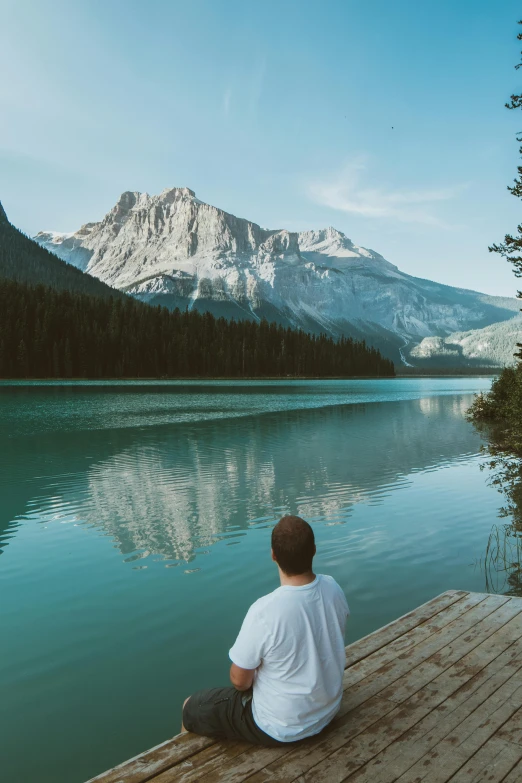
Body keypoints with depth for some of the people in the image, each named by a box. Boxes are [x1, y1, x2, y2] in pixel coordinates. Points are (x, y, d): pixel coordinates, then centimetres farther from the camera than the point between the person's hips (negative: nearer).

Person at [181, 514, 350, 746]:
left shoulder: (264, 611, -33)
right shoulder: (333, 588, -14)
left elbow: (239, 681, -19)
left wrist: (249, 681, 3)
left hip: (281, 728, -6)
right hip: (327, 710, 6)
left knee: (191, 708, 16)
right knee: (254, 681, 33)